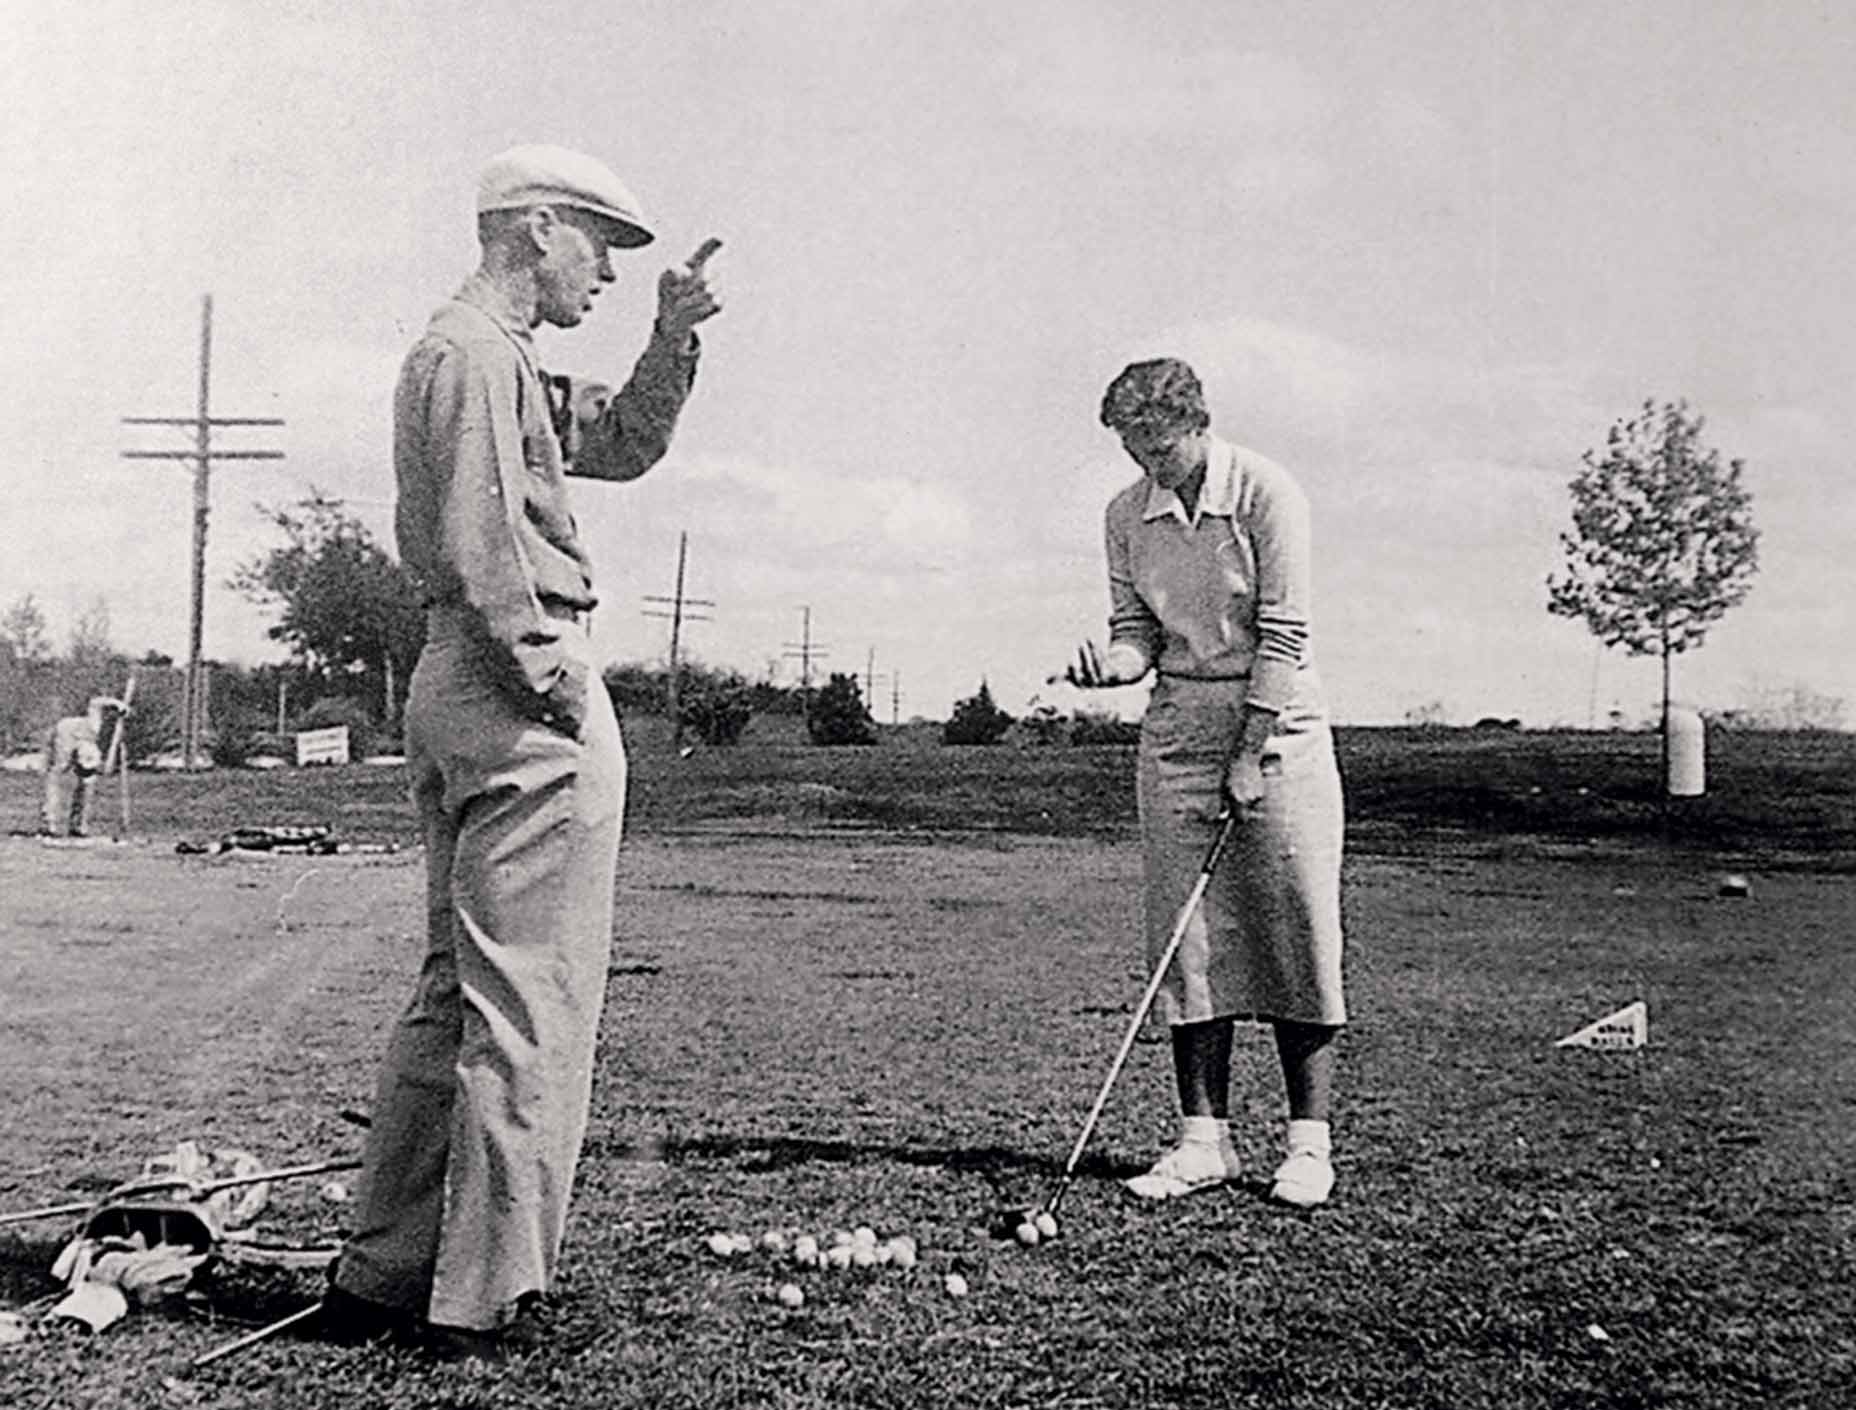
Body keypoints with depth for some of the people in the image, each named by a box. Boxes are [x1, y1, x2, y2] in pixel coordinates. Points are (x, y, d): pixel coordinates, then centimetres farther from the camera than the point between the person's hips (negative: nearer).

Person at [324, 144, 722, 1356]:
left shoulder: (510, 365, 22)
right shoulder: (475, 353, -10)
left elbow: (625, 445, 26)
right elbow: (477, 545, -19)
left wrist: (674, 336, 14)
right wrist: (548, 677, -17)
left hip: (458, 683, 11)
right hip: (522, 686, -11)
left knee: (457, 988, 15)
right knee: (530, 1002, -6)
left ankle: (383, 1271, 23)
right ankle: (486, 1297, 1)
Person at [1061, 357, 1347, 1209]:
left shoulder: (1265, 492, -11)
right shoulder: (1127, 514, 4)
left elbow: (1282, 633, -13)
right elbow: (1136, 628, 8)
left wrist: (1250, 754, -14)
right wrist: (1112, 663, -16)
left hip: (1275, 724, -4)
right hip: (1177, 729, 4)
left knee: (1295, 934, -2)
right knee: (1187, 938, 2)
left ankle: (1309, 1141, 7)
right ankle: (1204, 1139, 9)